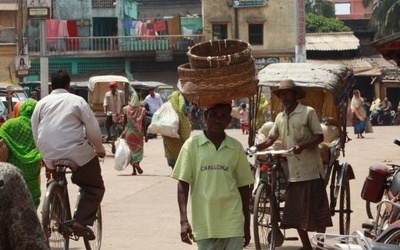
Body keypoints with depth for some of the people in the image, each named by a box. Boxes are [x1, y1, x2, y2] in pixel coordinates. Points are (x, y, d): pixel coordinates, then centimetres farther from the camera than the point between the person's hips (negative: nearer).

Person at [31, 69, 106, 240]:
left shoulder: (42, 103, 9)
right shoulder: (77, 101, -2)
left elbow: (35, 132, 11)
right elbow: (93, 128, -3)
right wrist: (99, 149, 12)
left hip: (50, 155, 4)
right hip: (77, 153, -4)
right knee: (95, 188, 8)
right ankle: (81, 221, -9)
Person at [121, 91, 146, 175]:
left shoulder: (126, 109, -5)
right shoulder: (141, 109, -5)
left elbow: (124, 122, -2)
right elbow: (143, 123, -3)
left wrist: (123, 132, 4)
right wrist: (145, 133, 4)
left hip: (129, 131, 0)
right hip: (138, 132, 0)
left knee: (131, 149, 8)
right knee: (138, 149, 11)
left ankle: (134, 170, 4)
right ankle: (137, 163, -16)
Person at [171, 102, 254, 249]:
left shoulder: (236, 147, 5)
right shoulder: (192, 145, 0)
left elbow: (243, 186, 11)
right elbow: (183, 184, 0)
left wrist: (247, 225, 11)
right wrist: (184, 220, -9)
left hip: (232, 222, 1)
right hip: (204, 224, -1)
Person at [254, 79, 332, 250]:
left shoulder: (308, 112, -4)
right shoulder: (280, 117, 14)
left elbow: (319, 136, -7)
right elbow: (270, 139, 13)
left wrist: (303, 145, -23)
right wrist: (255, 148, -6)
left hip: (311, 170, -6)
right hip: (293, 172, 6)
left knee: (317, 212, -4)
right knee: (296, 214, 9)